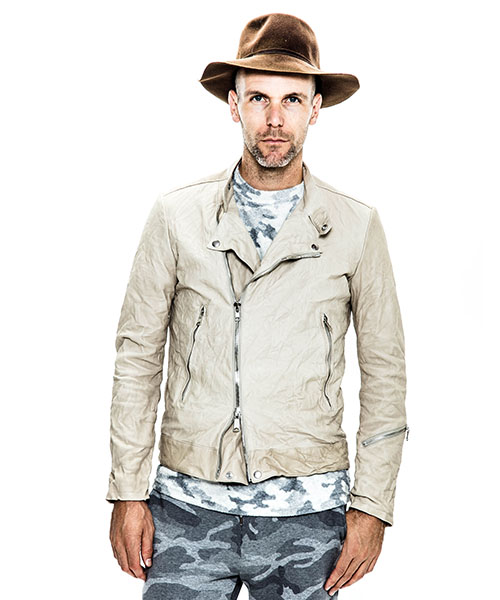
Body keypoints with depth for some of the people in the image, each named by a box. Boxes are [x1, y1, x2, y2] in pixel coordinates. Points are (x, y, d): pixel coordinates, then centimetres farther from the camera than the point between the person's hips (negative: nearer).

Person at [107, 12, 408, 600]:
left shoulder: (356, 227, 1)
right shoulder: (177, 216, 1)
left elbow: (385, 373, 5)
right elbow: (138, 356, 4)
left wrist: (372, 505, 1)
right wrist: (128, 492, 1)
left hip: (306, 515, 0)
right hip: (188, 506, 0)